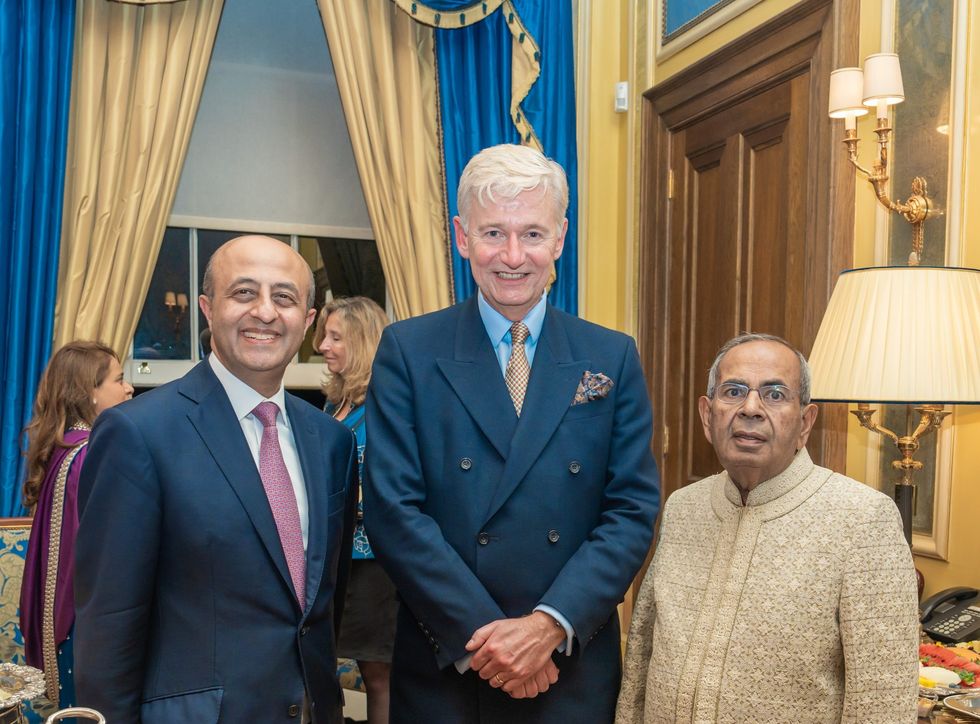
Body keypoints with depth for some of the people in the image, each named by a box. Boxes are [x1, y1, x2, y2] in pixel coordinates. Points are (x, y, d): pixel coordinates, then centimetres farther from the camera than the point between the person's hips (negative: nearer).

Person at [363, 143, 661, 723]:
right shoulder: (407, 351, -4)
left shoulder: (613, 359, 1)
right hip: (443, 668, -1)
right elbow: (394, 509, -9)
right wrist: (481, 634, -14)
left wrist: (549, 624, -14)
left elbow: (633, 510, -3)